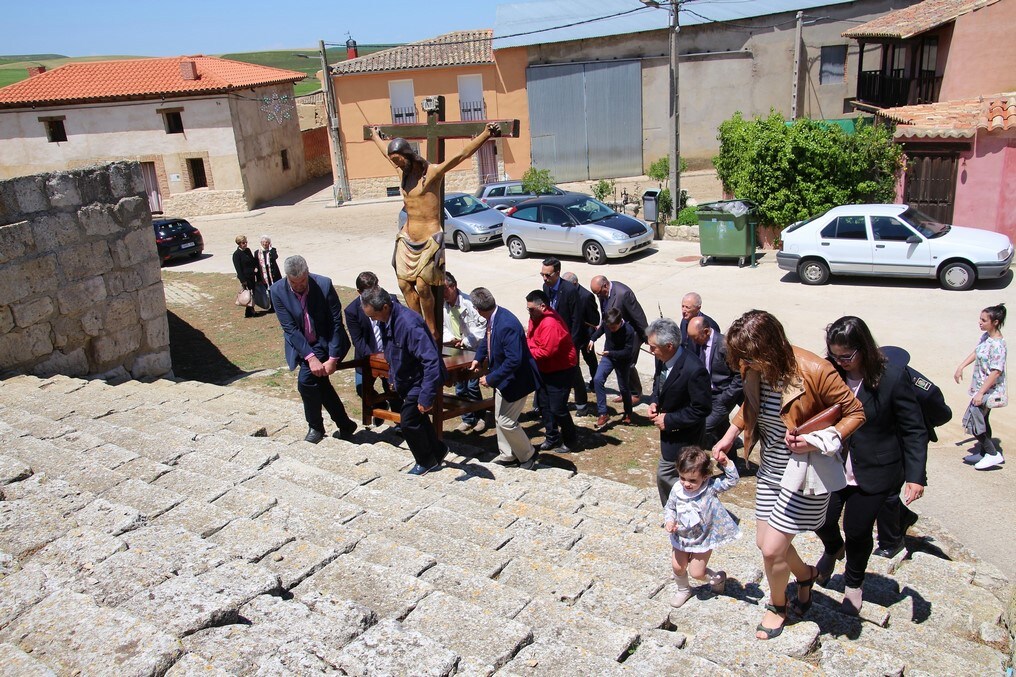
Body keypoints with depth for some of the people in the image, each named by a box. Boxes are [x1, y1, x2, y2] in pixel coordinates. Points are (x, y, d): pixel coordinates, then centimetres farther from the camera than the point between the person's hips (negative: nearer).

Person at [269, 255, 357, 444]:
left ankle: (315, 427, 4)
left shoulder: (324, 285, -19)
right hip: (300, 345, 3)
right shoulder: (278, 290, -13)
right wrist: (310, 357, -24)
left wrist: (333, 358, -19)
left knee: (306, 380, -19)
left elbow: (336, 323, -15)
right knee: (319, 382, 0)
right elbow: (289, 328, -15)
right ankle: (345, 425, 18)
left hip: (325, 342, -3)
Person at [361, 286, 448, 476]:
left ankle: (427, 461, 22)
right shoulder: (386, 320, -5)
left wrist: (426, 396, -32)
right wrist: (392, 377, 18)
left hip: (420, 381, -9)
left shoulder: (409, 324, -33)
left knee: (408, 421, -1)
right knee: (416, 418, 19)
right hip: (406, 380, 9)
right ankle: (437, 451, 39)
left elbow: (431, 361, -34)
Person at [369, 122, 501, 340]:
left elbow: (462, 154, -22)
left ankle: (432, 331, 7)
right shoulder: (403, 172, 9)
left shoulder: (432, 172, -11)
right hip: (407, 238, 7)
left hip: (430, 238, -7)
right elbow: (387, 151, 30)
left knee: (422, 285, -9)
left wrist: (486, 134, -31)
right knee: (404, 283, 4)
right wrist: (376, 136, 48)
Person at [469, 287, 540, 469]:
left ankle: (528, 455, 20)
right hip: (502, 379, 9)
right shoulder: (492, 319, -4)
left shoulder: (507, 325, -32)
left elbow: (514, 360, -34)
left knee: (506, 422, -2)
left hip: (515, 380, -9)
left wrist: (490, 379, -27)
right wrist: (478, 358, 7)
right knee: (499, 419, 18)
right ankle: (507, 455, 35)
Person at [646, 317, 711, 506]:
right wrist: (654, 402, -5)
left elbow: (701, 409, -24)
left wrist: (669, 420, -20)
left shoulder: (694, 370, -31)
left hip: (683, 434, -8)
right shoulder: (662, 360, -7)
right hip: (669, 428, 8)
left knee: (665, 475, 0)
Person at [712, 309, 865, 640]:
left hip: (806, 473, -6)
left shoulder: (814, 371, -27)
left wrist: (816, 441, -26)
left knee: (772, 549, -2)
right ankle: (805, 574, 47)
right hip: (770, 468, 6)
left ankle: (778, 604, 30)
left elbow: (854, 412, -14)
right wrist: (730, 436, 5)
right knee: (765, 542, 14)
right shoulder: (755, 370, -8)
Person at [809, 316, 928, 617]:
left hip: (874, 473, -2)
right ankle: (833, 549, 46)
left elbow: (914, 430, -10)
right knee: (822, 521, 6)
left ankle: (853, 584, 38)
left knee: (857, 531, 8)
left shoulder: (893, 377, -17)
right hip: (833, 466, 3)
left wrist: (916, 476, -15)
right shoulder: (830, 373, -9)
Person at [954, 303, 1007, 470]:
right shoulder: (986, 336, 2)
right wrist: (961, 366, 13)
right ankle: (984, 452, 32)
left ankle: (994, 454, 5)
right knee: (981, 420, 19)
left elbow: (996, 372, -26)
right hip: (981, 387, 9)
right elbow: (976, 353, 20)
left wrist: (980, 393, -25)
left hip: (990, 390, -9)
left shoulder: (997, 344, -25)